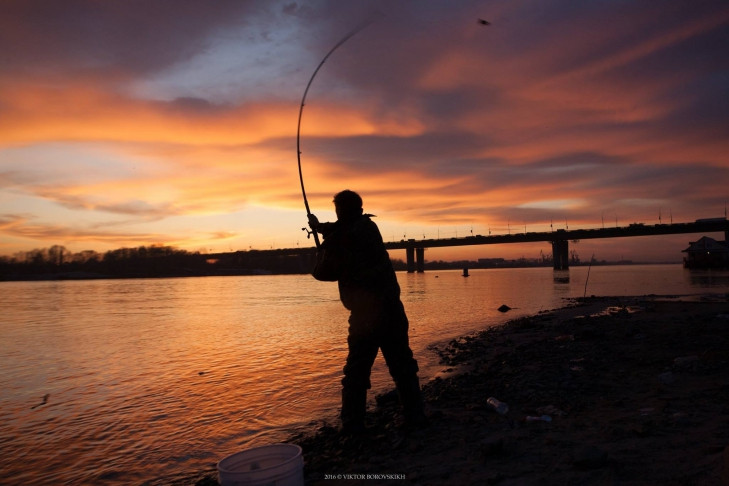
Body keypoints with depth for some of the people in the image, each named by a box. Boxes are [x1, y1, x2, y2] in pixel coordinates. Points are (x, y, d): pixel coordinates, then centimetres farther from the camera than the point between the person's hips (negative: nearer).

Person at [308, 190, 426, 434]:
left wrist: (322, 250, 21)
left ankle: (352, 424, 12)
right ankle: (414, 416, 19)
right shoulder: (369, 226, 5)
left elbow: (323, 273, 4)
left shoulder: (336, 241, -12)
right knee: (403, 366, 13)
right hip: (393, 309, 5)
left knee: (356, 372, 8)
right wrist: (320, 226, 42)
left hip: (365, 314, -5)